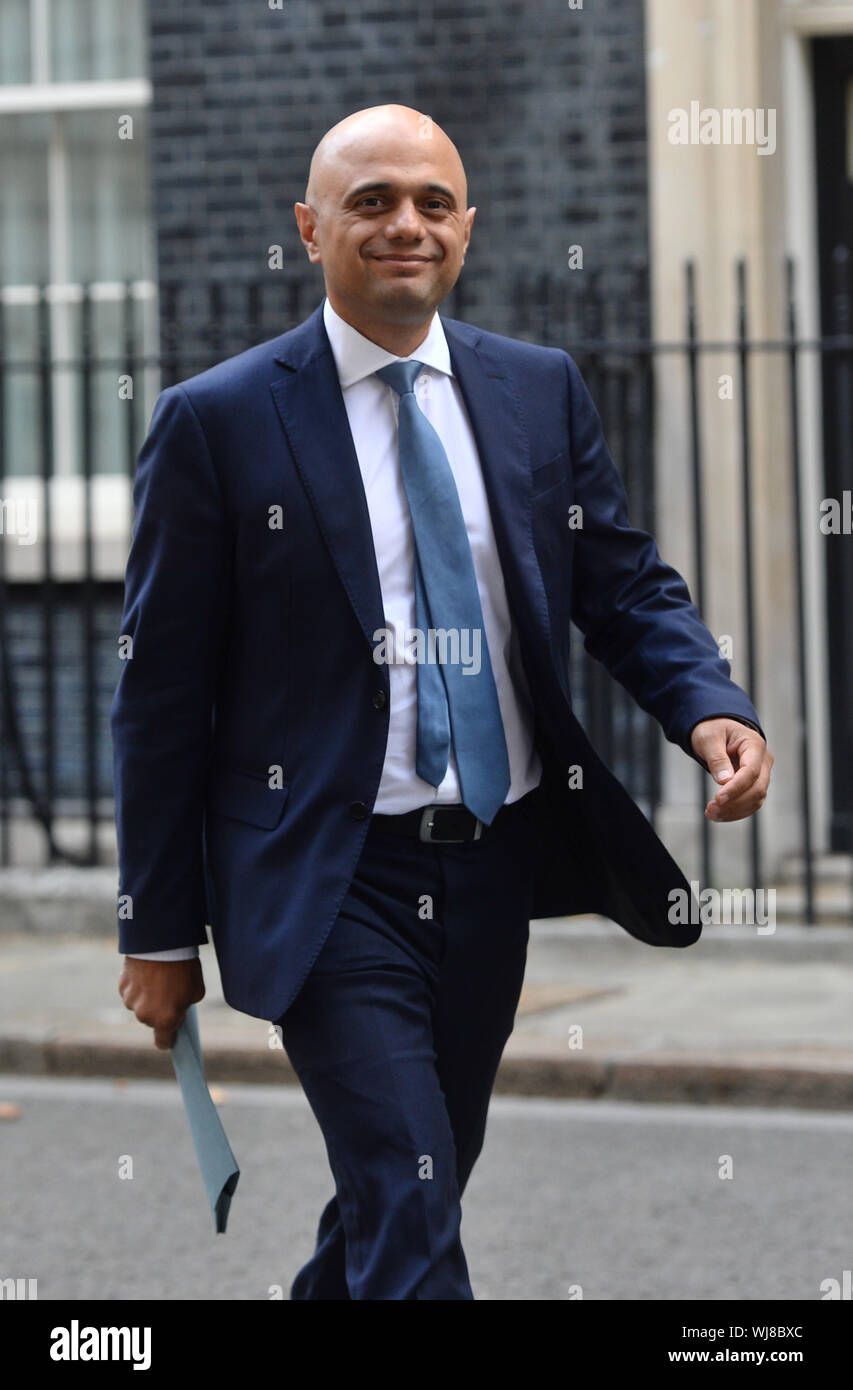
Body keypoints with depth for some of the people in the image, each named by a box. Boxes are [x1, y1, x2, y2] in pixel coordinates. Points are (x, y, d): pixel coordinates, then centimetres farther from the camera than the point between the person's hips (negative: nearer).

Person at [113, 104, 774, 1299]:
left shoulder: (541, 391, 6)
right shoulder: (218, 422, -6)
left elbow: (628, 585, 10)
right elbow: (162, 692, -4)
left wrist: (711, 709, -13)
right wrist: (159, 929, -4)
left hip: (497, 864, 5)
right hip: (334, 883, -5)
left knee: (414, 1185, 18)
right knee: (413, 1232, -12)